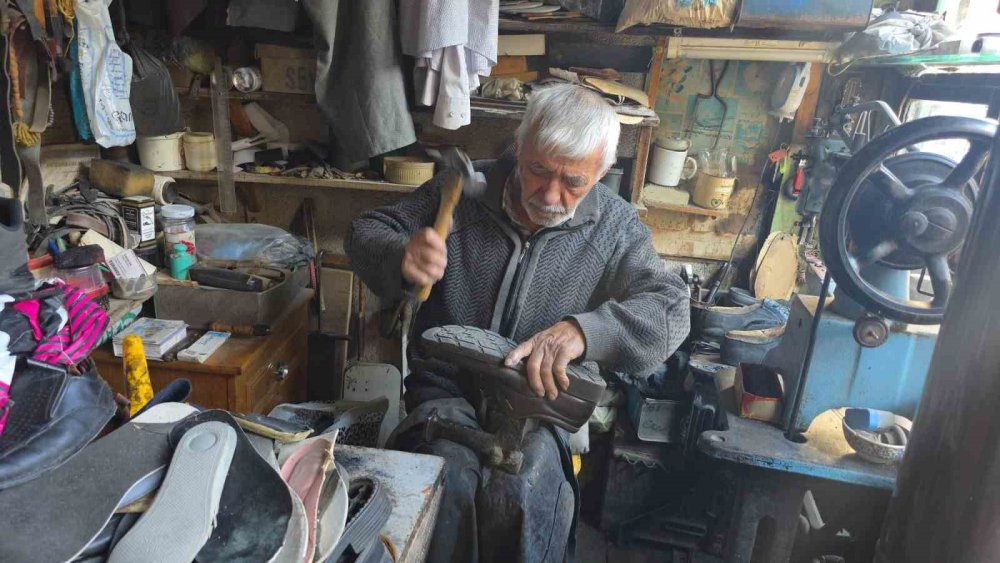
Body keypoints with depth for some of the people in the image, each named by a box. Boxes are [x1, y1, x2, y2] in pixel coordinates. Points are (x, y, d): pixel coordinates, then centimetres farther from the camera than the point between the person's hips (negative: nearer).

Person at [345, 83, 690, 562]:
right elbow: (366, 232, 5)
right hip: (447, 388, 1)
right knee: (448, 478, -30)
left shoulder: (616, 226, -1)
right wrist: (400, 257, -21)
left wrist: (583, 331, -32)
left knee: (520, 492, -31)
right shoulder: (462, 190, -1)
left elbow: (670, 309, -11)